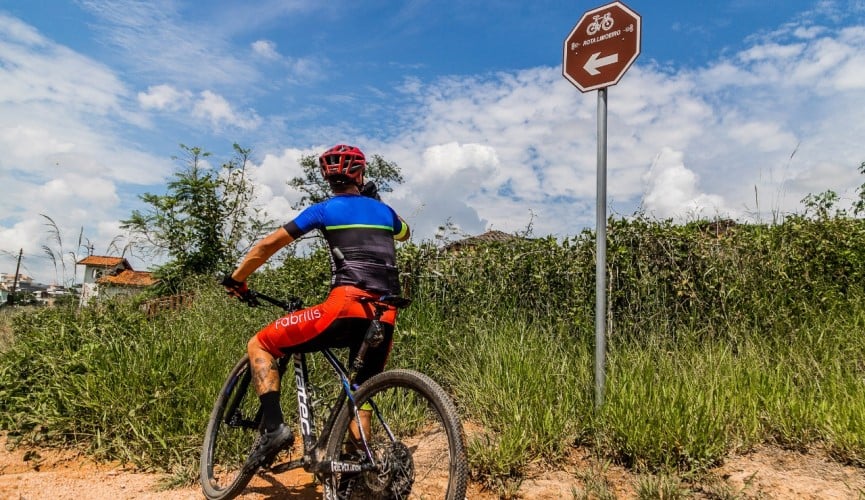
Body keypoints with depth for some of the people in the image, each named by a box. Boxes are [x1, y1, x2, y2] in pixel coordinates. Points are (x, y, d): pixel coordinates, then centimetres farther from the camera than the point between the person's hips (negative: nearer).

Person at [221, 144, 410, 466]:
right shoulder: (383, 210, 21)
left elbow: (267, 245, 11)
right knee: (362, 388, 24)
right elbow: (404, 233, 47)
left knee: (259, 345, 9)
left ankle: (274, 428, -4)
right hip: (385, 317, 6)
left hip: (347, 306, -5)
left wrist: (236, 279, 25)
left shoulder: (324, 209, 10)